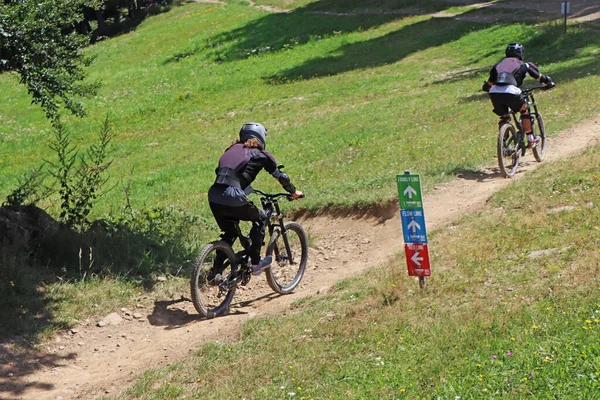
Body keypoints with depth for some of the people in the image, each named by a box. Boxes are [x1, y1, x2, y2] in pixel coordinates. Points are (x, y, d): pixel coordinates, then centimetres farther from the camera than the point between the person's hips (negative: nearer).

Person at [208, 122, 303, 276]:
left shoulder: (232, 150, 25)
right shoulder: (260, 154, 11)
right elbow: (280, 176, 19)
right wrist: (294, 192, 36)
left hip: (213, 196, 5)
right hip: (233, 198, -5)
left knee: (229, 234, 26)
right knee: (261, 218, 21)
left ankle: (216, 271, 22)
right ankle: (255, 263, 19)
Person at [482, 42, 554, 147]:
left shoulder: (498, 65, 28)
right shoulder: (522, 65, 19)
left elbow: (487, 85, 28)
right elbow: (540, 78, 25)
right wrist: (548, 82, 45)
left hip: (494, 94, 3)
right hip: (510, 93, -3)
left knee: (504, 117, 25)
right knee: (525, 111, 21)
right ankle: (530, 140, 20)